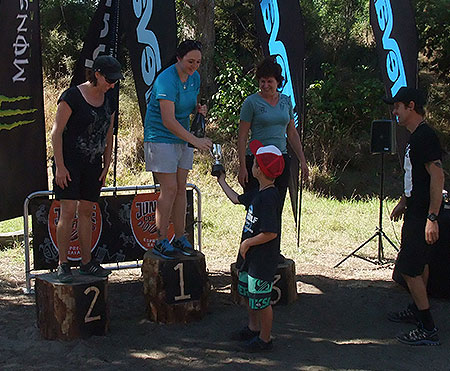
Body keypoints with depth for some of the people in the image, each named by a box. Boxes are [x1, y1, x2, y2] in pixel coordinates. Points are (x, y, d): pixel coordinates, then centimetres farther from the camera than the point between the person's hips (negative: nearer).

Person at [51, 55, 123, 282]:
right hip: (69, 162, -6)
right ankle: (63, 265, -1)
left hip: (93, 164, 6)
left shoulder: (108, 100, 10)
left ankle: (86, 262, 18)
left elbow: (108, 135, 18)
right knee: (68, 212, -8)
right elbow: (56, 132, -11)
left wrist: (107, 165, 14)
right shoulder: (72, 96, -11)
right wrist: (59, 166, -14)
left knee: (86, 212, 11)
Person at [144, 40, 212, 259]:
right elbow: (168, 120, -28)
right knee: (169, 189, -10)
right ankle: (160, 242, -1)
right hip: (160, 138, -8)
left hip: (182, 139, 8)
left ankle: (180, 239, 14)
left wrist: (199, 109, -3)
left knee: (181, 189, 7)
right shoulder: (166, 80, -21)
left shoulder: (194, 77, 5)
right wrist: (195, 140, -33)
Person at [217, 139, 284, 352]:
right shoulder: (259, 194, 5)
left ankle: (264, 339, 18)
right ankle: (253, 328, 42)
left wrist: (247, 243, -18)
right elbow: (237, 199, 25)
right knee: (248, 294, 24)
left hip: (263, 261, -10)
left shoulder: (269, 197, -26)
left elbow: (271, 233, -29)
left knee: (261, 301, 4)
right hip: (250, 257, 10)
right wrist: (222, 182, 33)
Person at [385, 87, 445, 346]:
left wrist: (432, 218, -27)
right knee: (419, 264, 20)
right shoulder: (416, 137, 13)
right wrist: (403, 202, 29)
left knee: (409, 269, -10)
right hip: (416, 212, 10)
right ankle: (417, 310, 35)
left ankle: (428, 330, -4)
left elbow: (438, 176, -24)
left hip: (423, 215, -10)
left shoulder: (426, 137, -19)